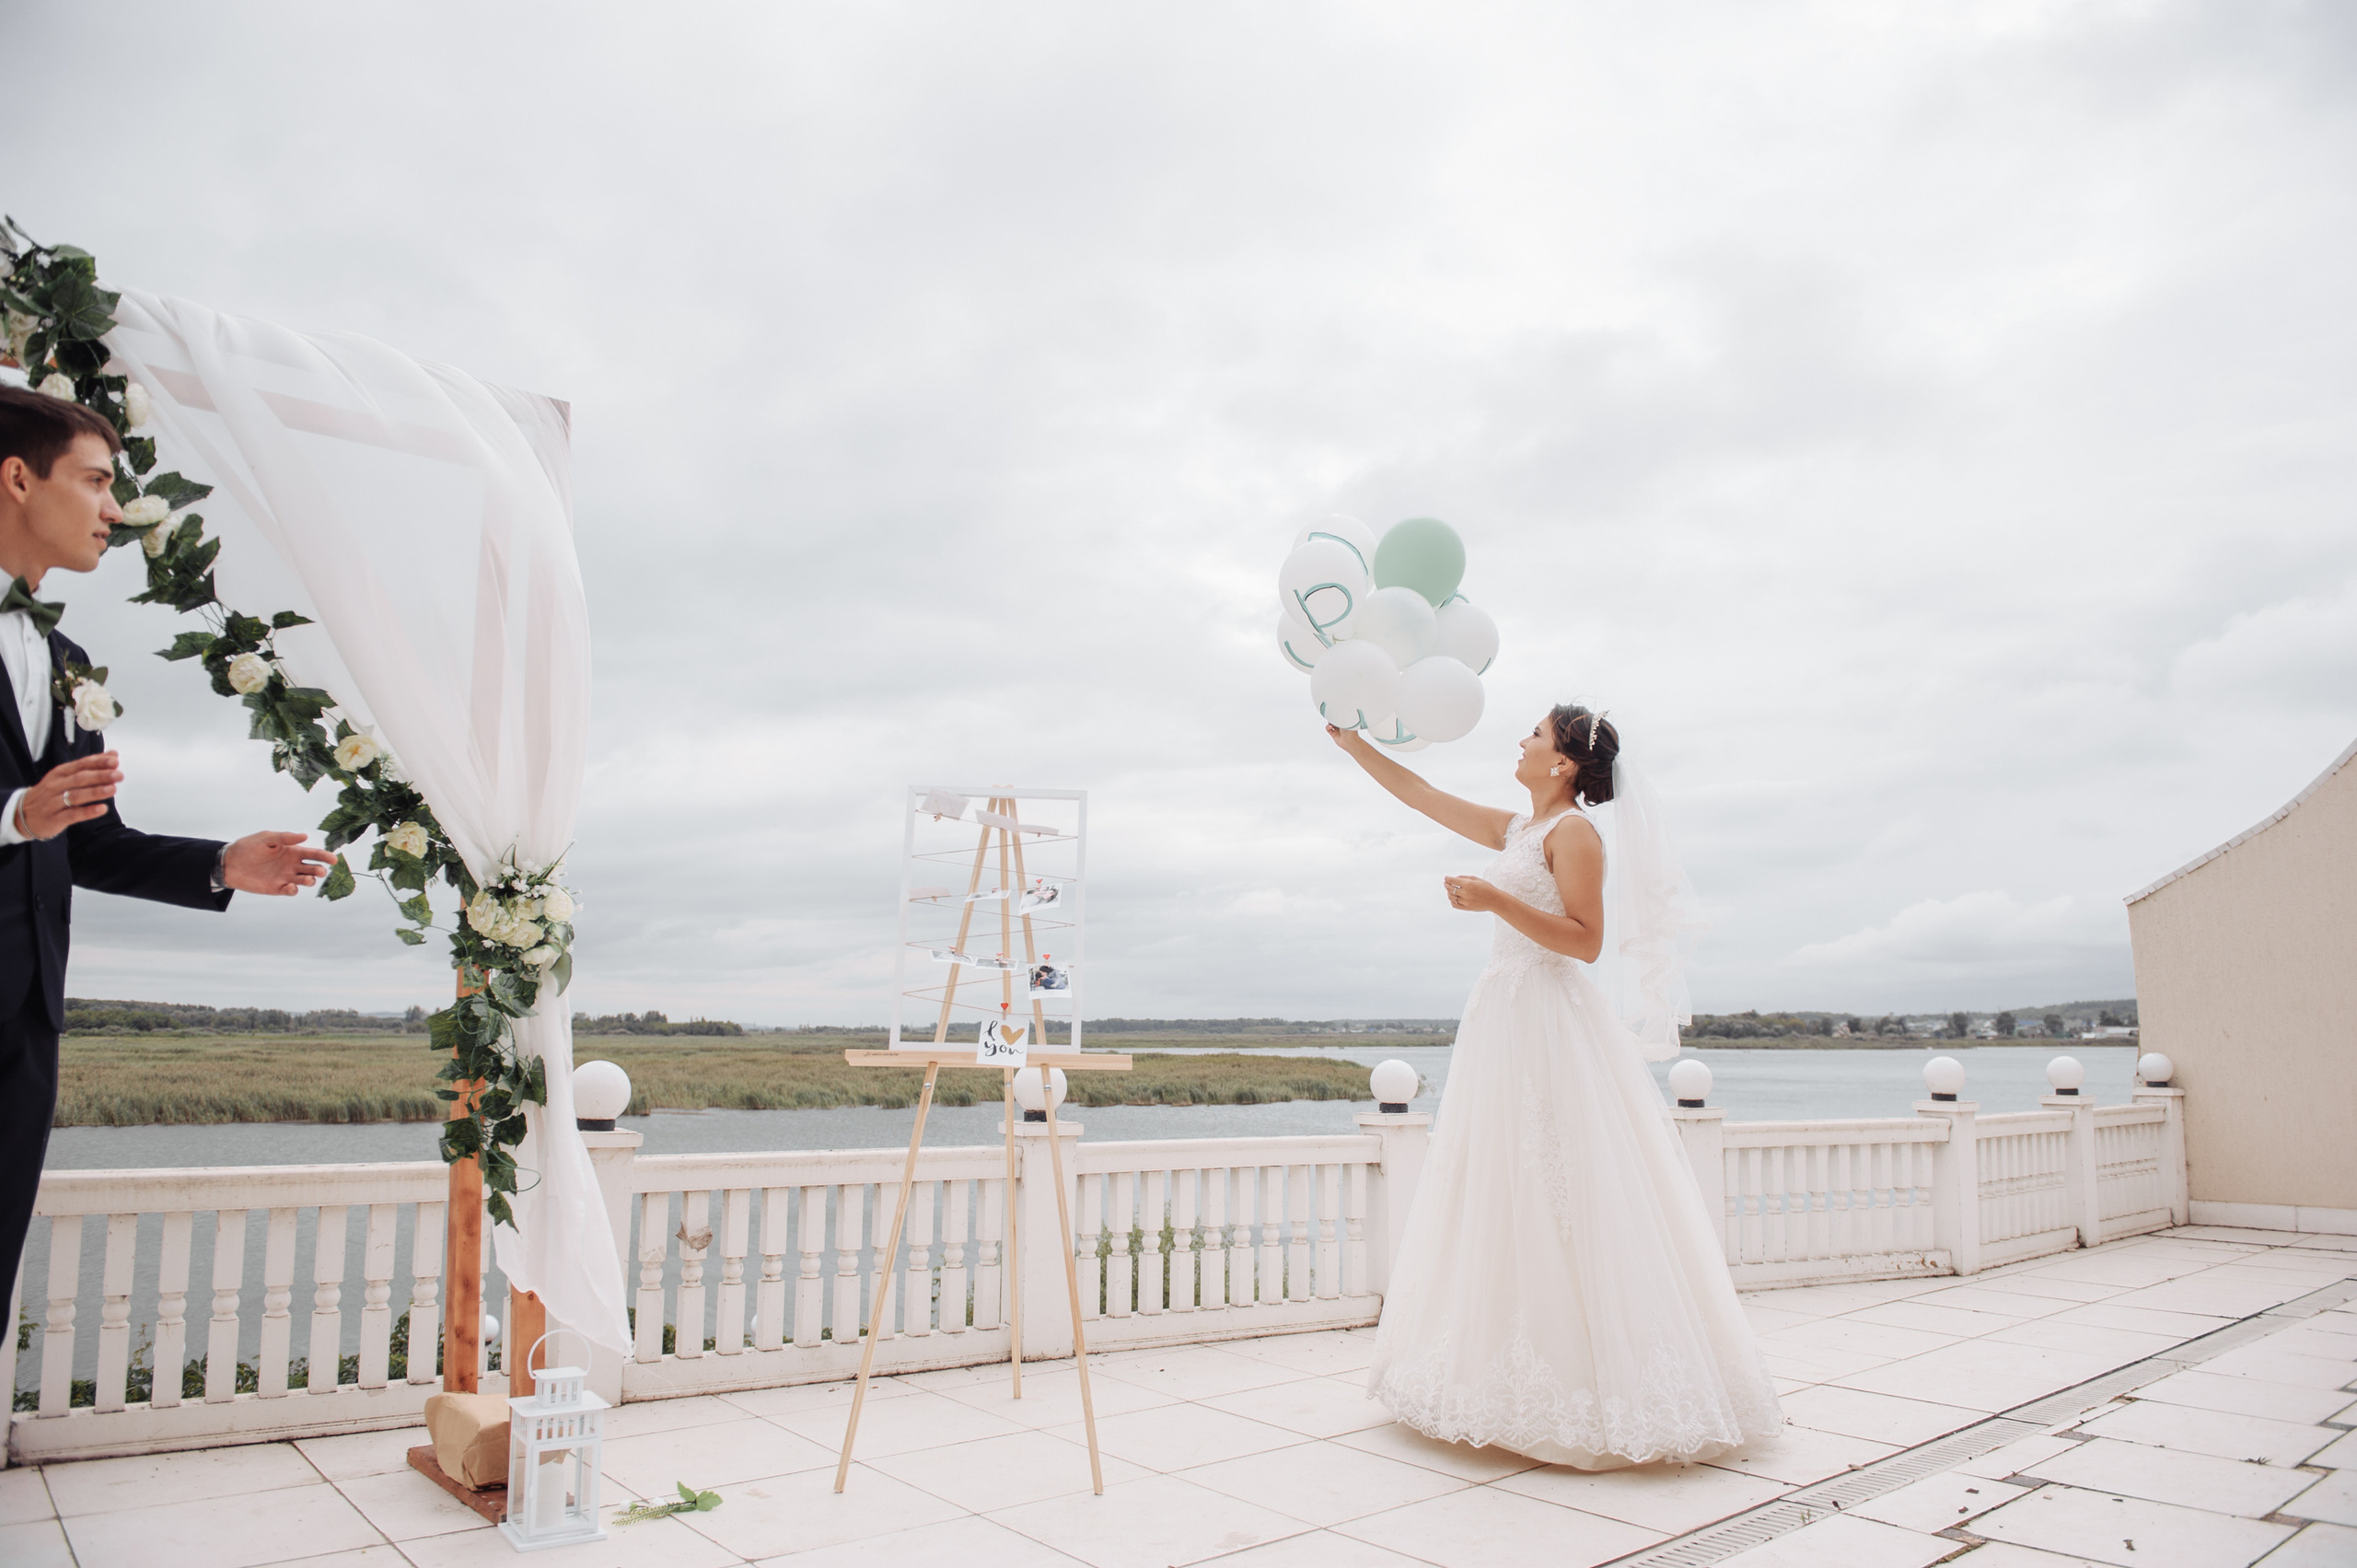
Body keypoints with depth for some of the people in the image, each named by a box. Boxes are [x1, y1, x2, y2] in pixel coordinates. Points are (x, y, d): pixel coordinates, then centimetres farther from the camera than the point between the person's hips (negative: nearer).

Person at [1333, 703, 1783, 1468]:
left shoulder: (1573, 831, -8)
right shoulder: (1516, 829, 16)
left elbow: (1586, 940, -17)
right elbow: (1421, 794, 24)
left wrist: (1497, 901, -23)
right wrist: (1355, 744, 26)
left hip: (1550, 1024, -9)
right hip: (1507, 1014, 9)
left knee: (1557, 1202, -8)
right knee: (1501, 1198, 9)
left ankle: (1591, 1383, -2)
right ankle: (1516, 1371, 17)